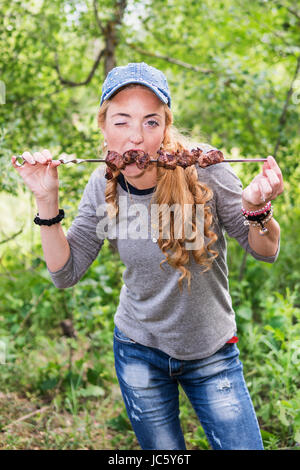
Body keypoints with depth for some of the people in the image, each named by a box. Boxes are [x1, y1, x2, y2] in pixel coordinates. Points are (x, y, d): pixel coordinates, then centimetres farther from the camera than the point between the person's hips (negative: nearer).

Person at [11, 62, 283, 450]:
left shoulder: (201, 167, -20)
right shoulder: (103, 185, -11)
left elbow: (265, 251, -12)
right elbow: (65, 273, -6)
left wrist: (256, 208, -33)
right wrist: (47, 201, -16)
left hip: (211, 353, -1)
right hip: (139, 351, 2)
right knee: (163, 450, 16)